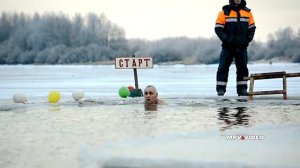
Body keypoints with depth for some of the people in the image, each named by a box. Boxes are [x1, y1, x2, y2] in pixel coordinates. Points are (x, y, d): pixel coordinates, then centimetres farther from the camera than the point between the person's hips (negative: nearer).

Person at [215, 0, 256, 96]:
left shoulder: (247, 12, 8)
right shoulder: (225, 12, -2)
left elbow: (251, 28, 11)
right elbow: (218, 28, -5)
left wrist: (248, 39, -2)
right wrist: (226, 39, -13)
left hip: (242, 47, 3)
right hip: (228, 46, -3)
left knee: (242, 68, 6)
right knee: (223, 67, -3)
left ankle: (242, 89, 11)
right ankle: (220, 89, 0)